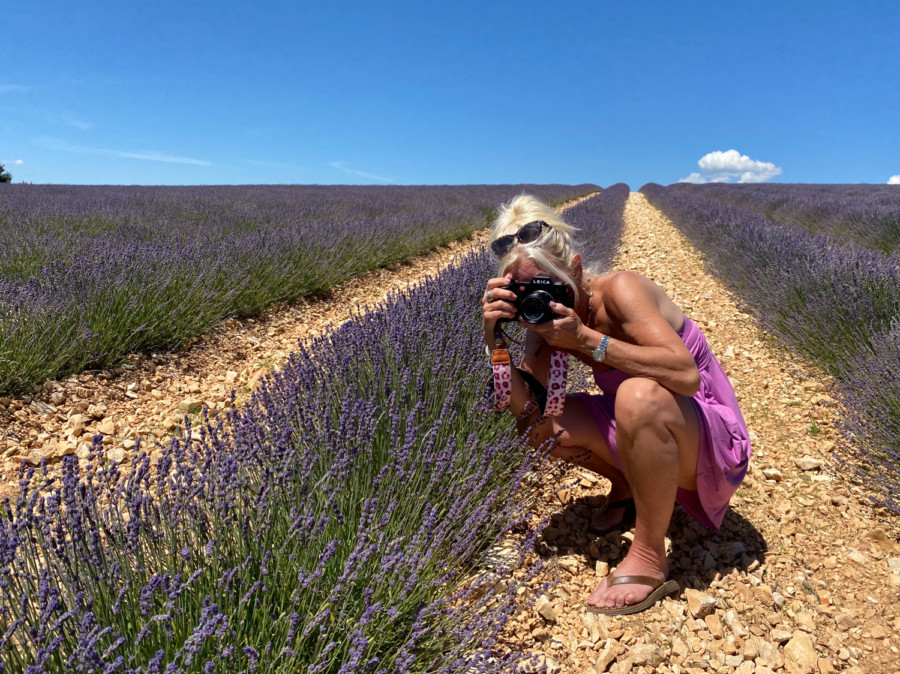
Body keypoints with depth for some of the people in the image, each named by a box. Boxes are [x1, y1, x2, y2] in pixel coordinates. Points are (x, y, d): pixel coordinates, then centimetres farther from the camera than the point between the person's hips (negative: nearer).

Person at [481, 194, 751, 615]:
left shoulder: (618, 290, -25)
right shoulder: (545, 315, -6)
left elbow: (686, 375, -38)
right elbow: (525, 407, -14)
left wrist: (586, 339, -37)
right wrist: (494, 336, -26)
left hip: (710, 439, -6)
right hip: (649, 432, 7)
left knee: (639, 394, -38)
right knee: (543, 426, -11)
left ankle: (649, 559, -18)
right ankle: (626, 489, 17)